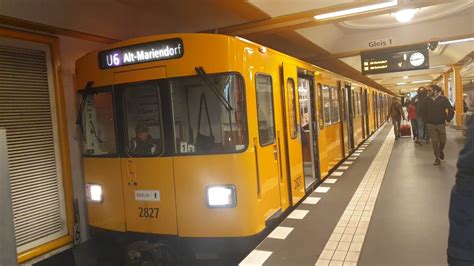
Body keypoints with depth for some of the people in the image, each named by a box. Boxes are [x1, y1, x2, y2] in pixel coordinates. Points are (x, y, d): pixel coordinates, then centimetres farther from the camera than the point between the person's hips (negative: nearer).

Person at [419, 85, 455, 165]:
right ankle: (437, 158, 9)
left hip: (441, 124, -1)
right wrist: (425, 119, 5)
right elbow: (423, 111, 10)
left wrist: (448, 119, -8)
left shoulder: (443, 99, -9)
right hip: (430, 125, 1)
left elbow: (451, 110, -4)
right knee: (434, 141, 1)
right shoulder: (427, 100, -3)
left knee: (443, 140, 9)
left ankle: (441, 150, 41)